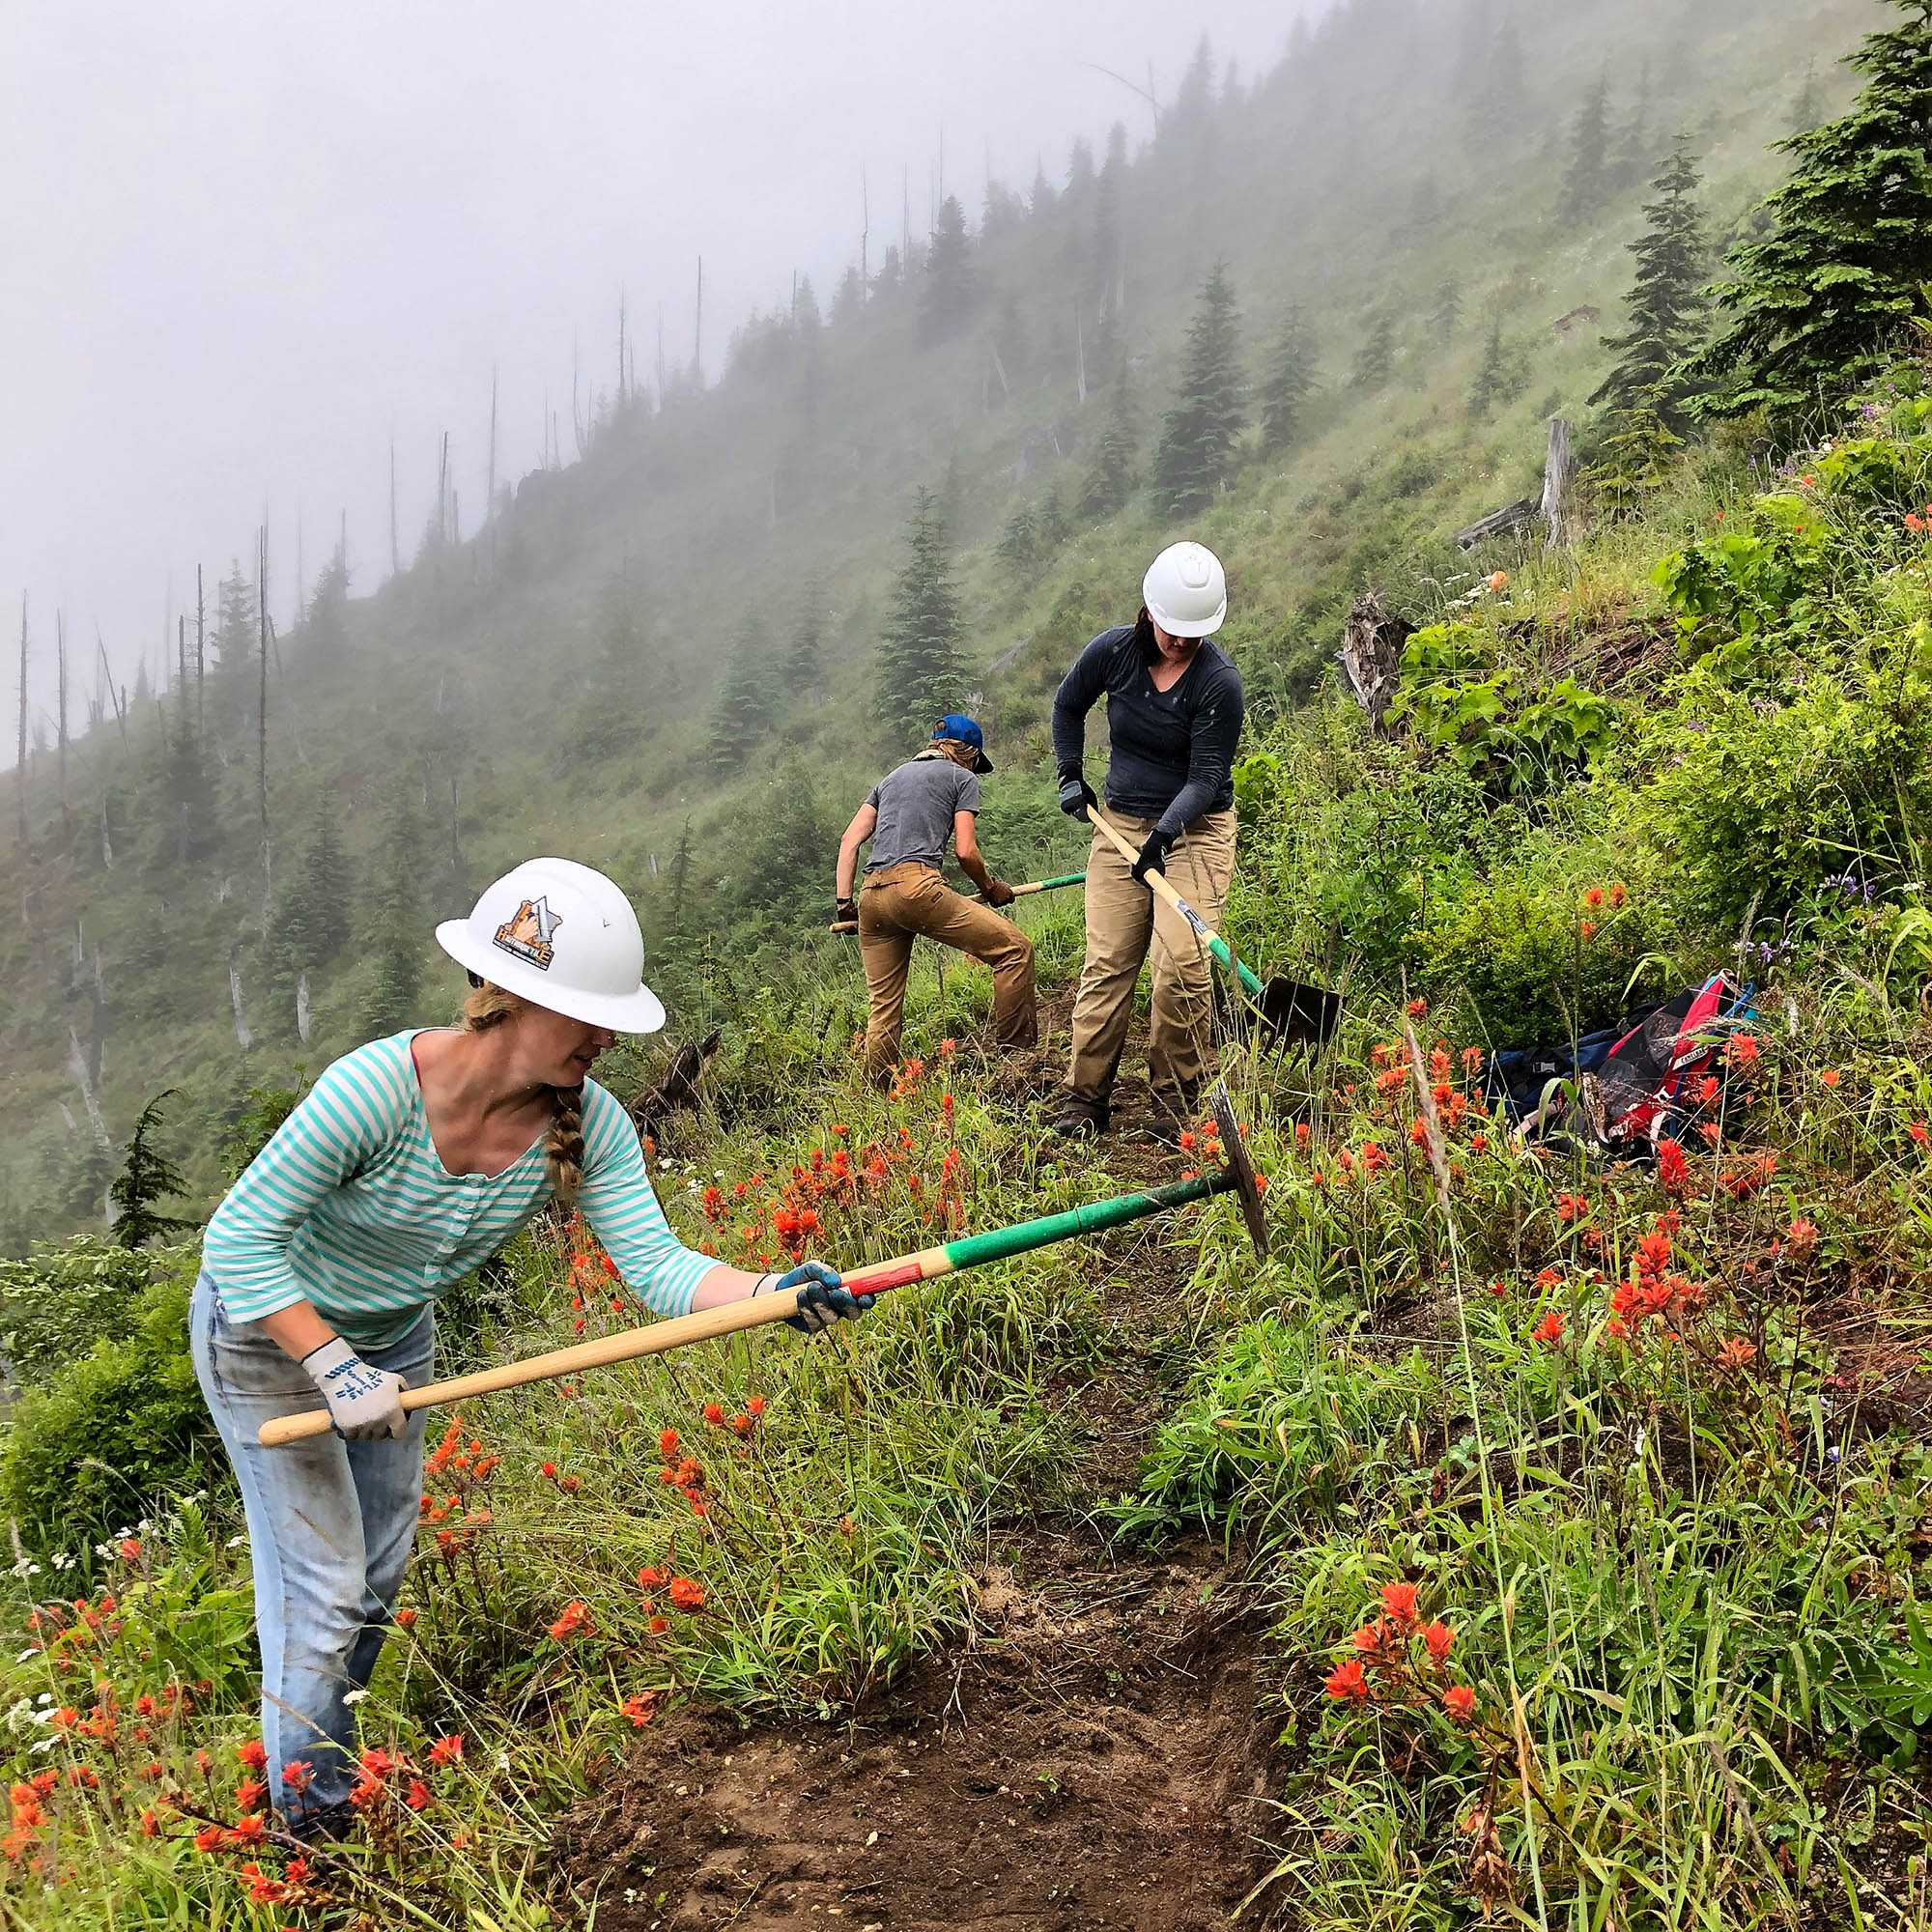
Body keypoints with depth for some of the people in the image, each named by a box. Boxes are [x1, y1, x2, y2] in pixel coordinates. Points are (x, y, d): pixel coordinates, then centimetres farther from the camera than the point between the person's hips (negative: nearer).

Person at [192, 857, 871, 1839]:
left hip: (393, 1337, 6)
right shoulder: (378, 1088, -38)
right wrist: (336, 1368, -33)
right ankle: (308, 1826, 22)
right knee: (321, 1586, 0)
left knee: (378, 1571, 20)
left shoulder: (588, 1123, -23)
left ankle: (331, 1761, 46)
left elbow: (656, 1262, -26)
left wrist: (775, 1292, -42)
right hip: (267, 1330, -6)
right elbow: (239, 1240, -31)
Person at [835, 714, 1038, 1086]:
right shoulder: (962, 778, 15)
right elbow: (966, 851, 4)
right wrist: (990, 888, 20)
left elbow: (849, 841, 21)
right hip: (917, 885, -7)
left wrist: (844, 902, 18)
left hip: (872, 897, 7)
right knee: (1015, 947, -1)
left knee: (884, 1011, 10)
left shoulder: (892, 777, 31)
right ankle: (1016, 1051, -4)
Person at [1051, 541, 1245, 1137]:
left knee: (1183, 961, -15)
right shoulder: (1113, 651, -6)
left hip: (1196, 827, -3)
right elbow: (1068, 705, 14)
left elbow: (1206, 775, -16)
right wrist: (1070, 775, 11)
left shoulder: (1219, 680, -17)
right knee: (1106, 962, -1)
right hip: (1121, 822, 3)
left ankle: (1175, 1104, -3)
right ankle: (1084, 1100, 5)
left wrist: (1165, 832, -26)